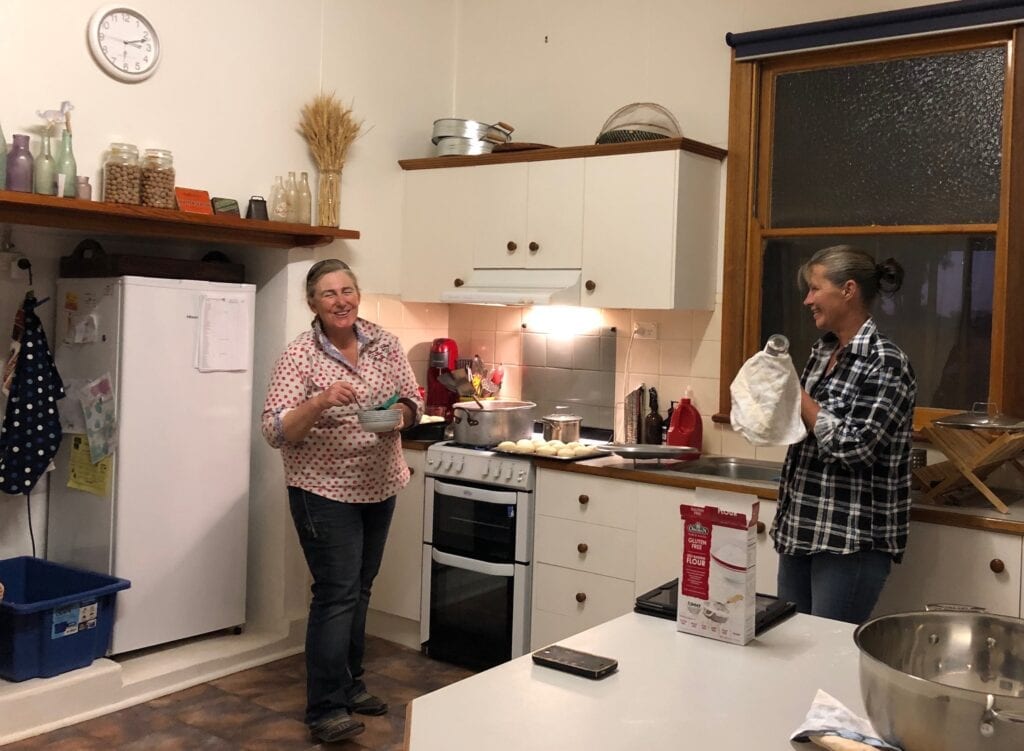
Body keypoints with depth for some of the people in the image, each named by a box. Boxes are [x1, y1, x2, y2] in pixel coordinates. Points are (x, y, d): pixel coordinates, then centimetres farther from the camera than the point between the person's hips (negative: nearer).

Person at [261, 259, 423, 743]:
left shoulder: (385, 344, 1)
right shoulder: (299, 356, -13)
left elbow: (413, 402, 6)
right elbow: (275, 432, -18)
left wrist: (400, 414, -17)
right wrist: (319, 402, -33)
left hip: (379, 487, 6)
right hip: (325, 491, -5)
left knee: (359, 590, 16)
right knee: (337, 594, -6)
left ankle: (349, 683, 31)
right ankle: (325, 709, 4)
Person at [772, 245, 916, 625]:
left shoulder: (885, 363, -14)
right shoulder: (821, 351, 10)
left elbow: (853, 448, -22)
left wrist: (797, 396, -16)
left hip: (852, 538, -8)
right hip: (800, 526, 8)